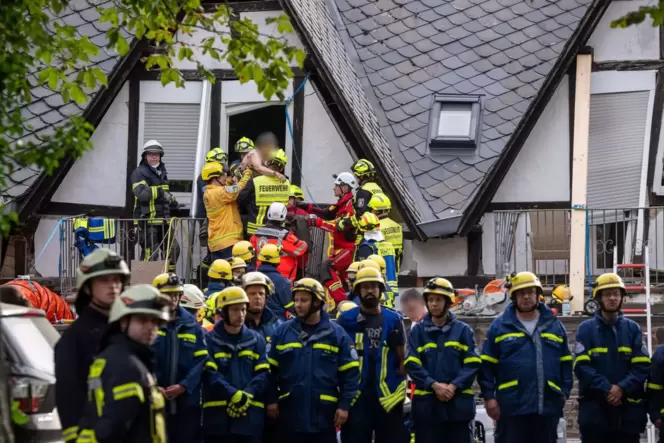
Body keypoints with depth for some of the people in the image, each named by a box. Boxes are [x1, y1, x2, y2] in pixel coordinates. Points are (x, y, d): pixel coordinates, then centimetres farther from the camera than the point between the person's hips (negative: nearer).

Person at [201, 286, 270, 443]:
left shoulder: (256, 340, 11)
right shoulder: (210, 340, 0)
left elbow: (263, 374, 3)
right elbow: (209, 374, -10)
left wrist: (247, 395, -12)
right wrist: (234, 394, -18)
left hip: (250, 415, 3)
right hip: (217, 414, -3)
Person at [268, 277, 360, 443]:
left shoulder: (336, 333, 0)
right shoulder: (283, 332, 3)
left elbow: (350, 373, 0)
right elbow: (270, 370, 6)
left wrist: (344, 405, -6)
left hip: (324, 413, -1)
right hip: (291, 412, 1)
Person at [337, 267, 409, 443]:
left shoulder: (393, 319, 6)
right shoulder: (346, 319, 2)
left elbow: (402, 358, 9)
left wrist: (400, 389, 0)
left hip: (387, 395, 2)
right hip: (355, 395, -1)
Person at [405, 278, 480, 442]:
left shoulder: (463, 330, 6)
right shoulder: (418, 331, 6)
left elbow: (472, 364, -1)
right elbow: (412, 365, -2)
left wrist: (454, 386, -15)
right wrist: (434, 385, -15)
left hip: (459, 402, 0)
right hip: (426, 403, 0)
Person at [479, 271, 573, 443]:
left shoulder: (554, 325, 11)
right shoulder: (499, 326, 4)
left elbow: (565, 364, 13)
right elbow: (487, 365, 3)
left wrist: (564, 392, 4)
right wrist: (489, 396, -4)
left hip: (548, 405, 3)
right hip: (511, 406, -3)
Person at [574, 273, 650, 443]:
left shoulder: (632, 328, 7)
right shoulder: (586, 328, 2)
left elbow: (642, 366, 0)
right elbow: (582, 366, -7)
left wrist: (622, 388, -15)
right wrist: (606, 389, -17)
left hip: (628, 409, 2)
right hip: (594, 409, -2)